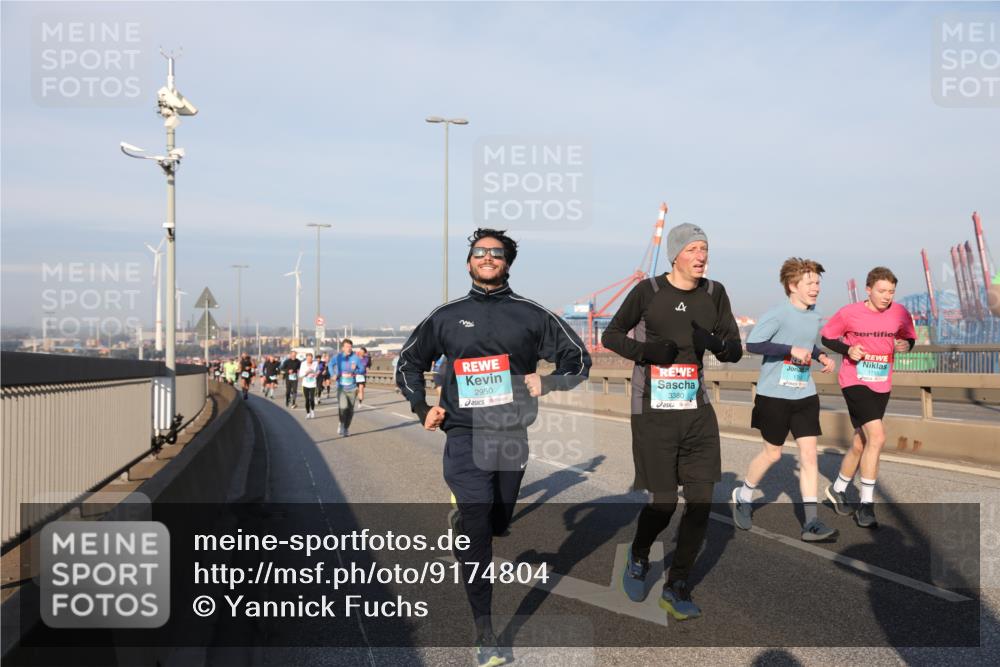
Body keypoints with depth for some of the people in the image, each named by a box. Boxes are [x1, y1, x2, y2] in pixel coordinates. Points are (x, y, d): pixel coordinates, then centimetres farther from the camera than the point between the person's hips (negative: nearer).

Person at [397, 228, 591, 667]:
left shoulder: (530, 315, 5)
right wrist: (422, 407, 6)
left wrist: (545, 383, -7)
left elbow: (578, 360, 10)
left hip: (512, 436, 2)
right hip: (465, 436, -2)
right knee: (477, 527, -14)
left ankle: (462, 519, 51)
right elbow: (408, 364, 20)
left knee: (497, 524, 15)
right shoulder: (446, 316, 7)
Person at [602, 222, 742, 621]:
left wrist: (715, 343, -18)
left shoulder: (714, 293, 4)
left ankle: (676, 588, 19)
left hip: (697, 412, 4)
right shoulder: (648, 291, -7)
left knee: (701, 501, 2)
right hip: (653, 413, -4)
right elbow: (610, 336, 2)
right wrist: (645, 351, -17)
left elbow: (736, 351, 6)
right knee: (664, 503, -1)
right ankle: (639, 558, 32)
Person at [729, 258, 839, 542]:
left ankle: (811, 523, 1)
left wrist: (821, 357, 4)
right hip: (774, 394, -6)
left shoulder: (815, 316, 9)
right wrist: (791, 350, -27)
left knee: (809, 454, -1)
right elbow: (752, 343, -25)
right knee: (772, 453, 7)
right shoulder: (777, 314, -16)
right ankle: (742, 496, 32)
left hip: (805, 395, 6)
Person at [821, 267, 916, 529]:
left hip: (882, 386, 5)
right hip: (855, 382, -5)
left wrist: (906, 345, -10)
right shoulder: (849, 313, -9)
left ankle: (838, 489, 37)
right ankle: (866, 504, -8)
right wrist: (847, 349, -15)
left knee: (860, 444, 12)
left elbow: (909, 338, 14)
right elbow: (826, 336, 2)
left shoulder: (899, 313, 0)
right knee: (877, 437, -20)